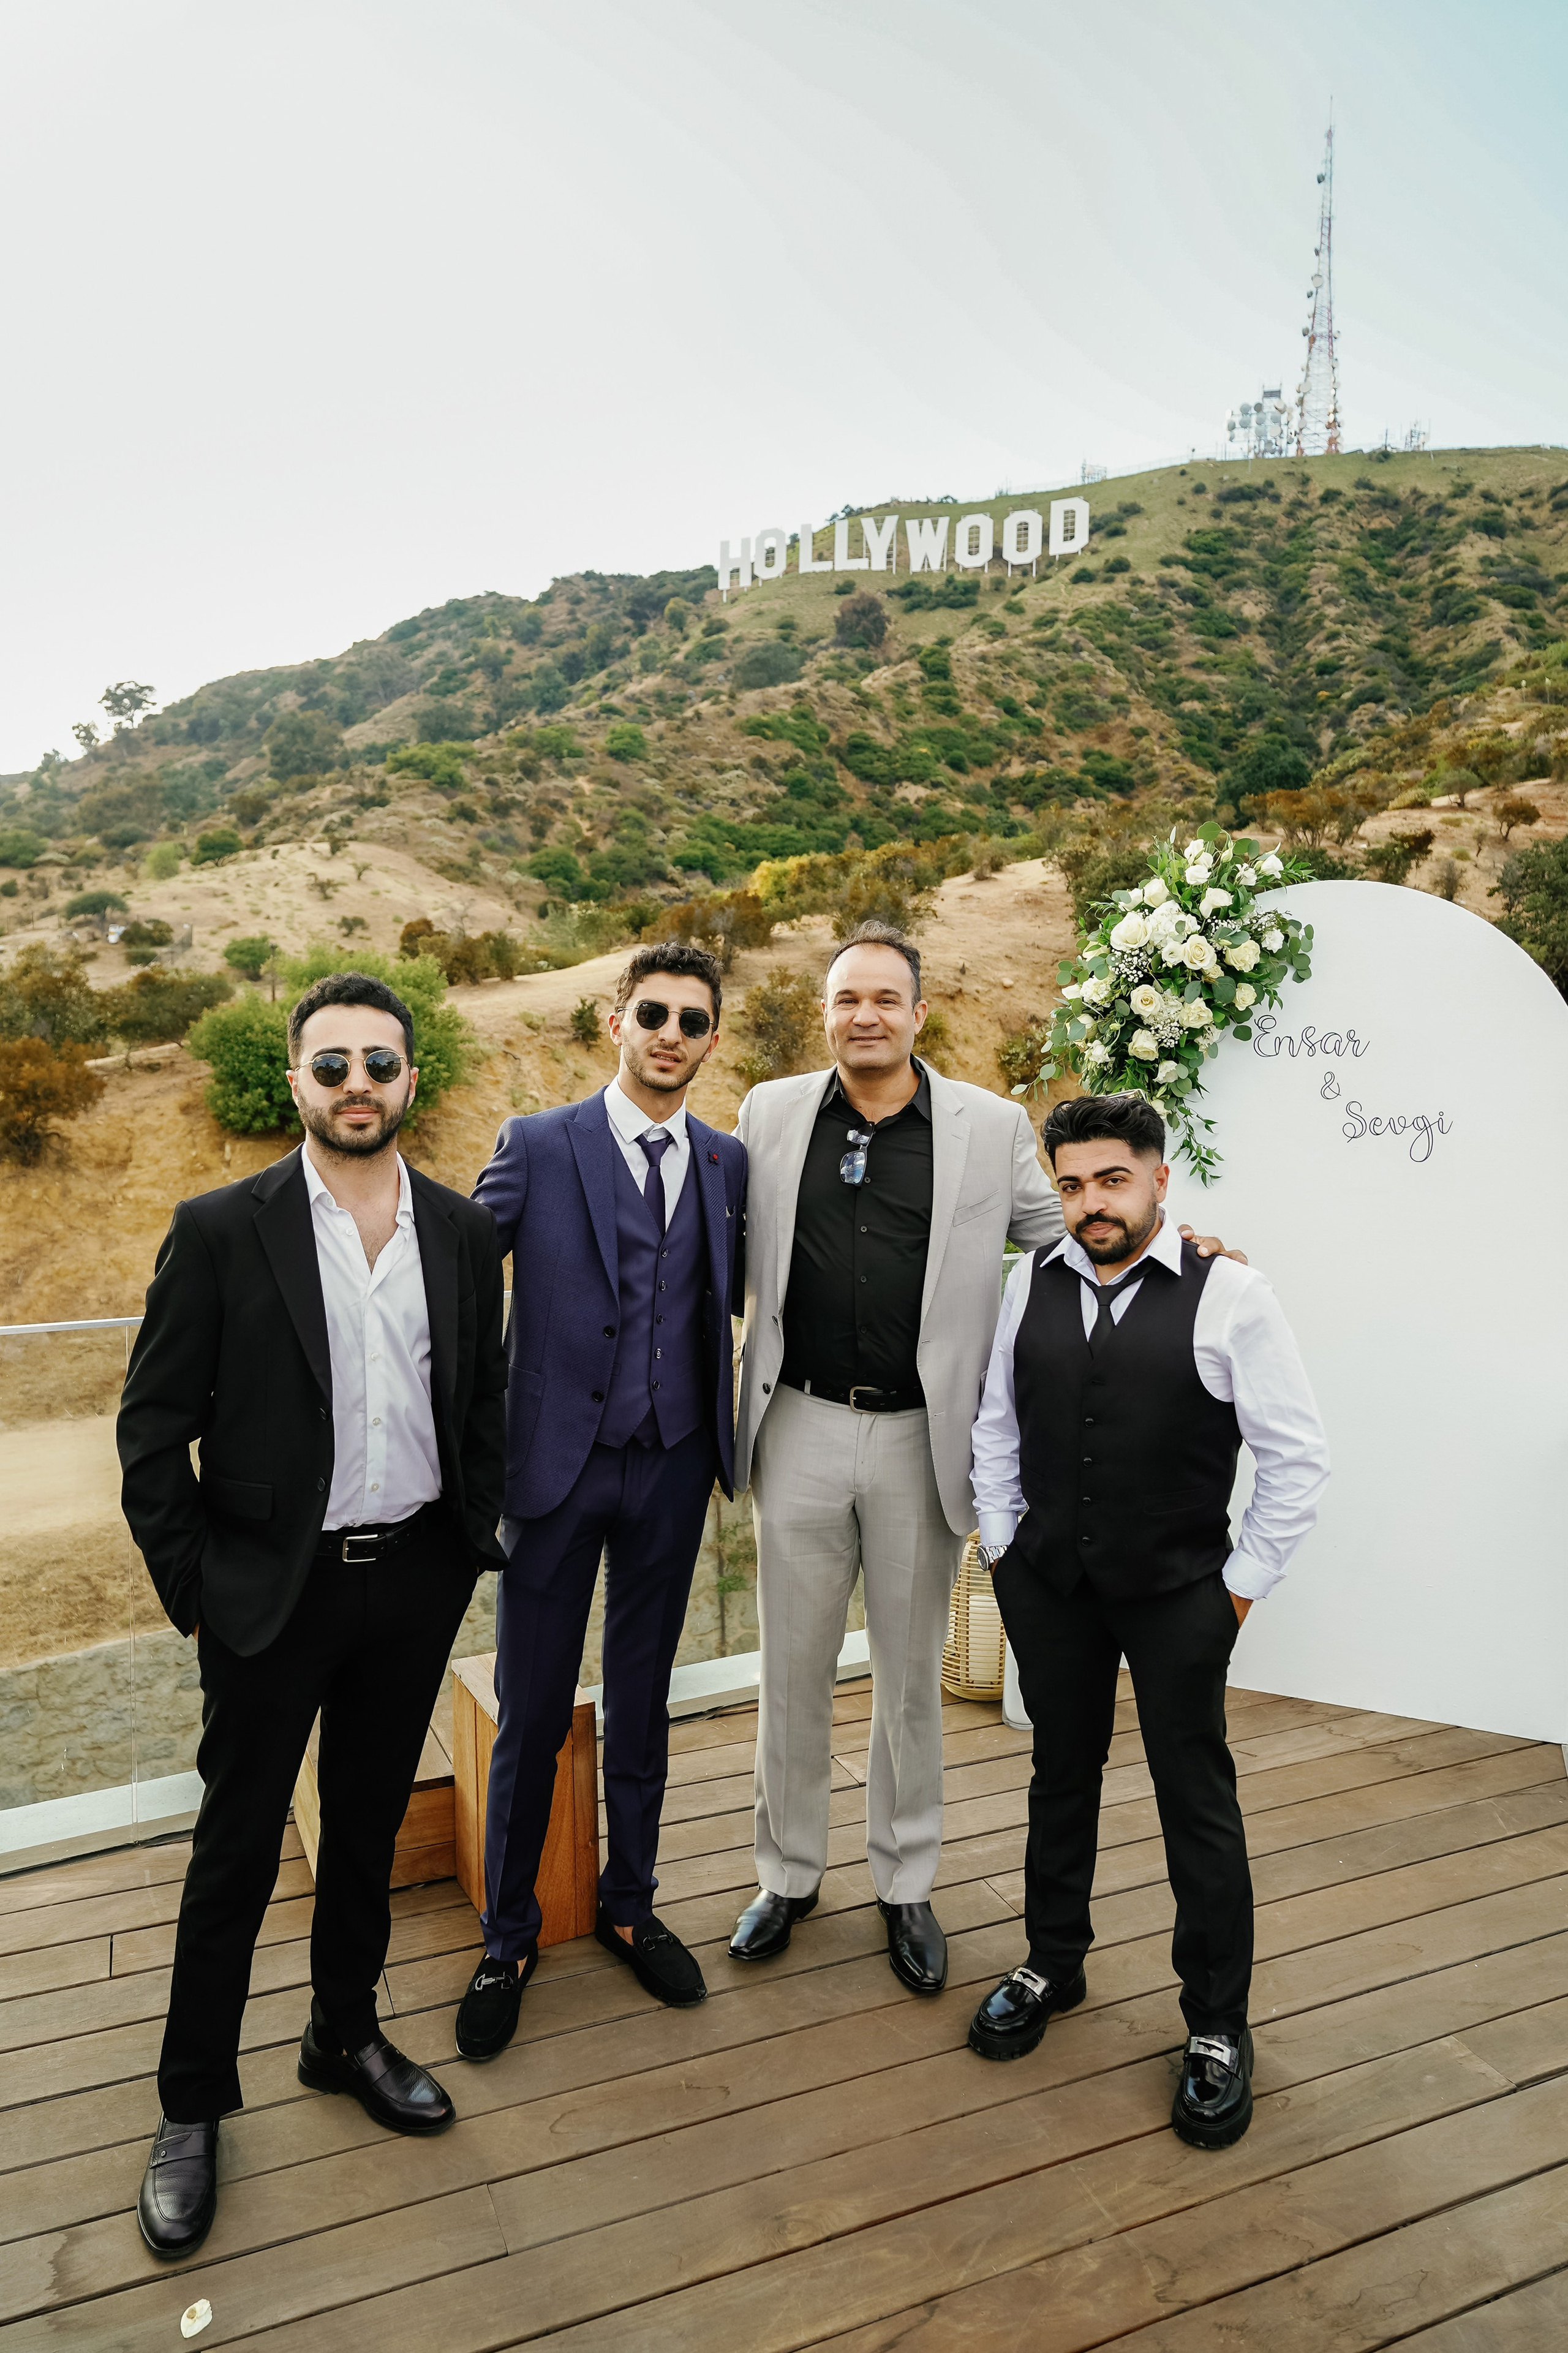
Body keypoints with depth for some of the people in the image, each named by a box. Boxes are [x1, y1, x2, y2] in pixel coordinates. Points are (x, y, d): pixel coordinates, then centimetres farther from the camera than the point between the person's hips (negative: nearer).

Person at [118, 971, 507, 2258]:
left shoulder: (464, 1232, 0)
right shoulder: (222, 1230, -10)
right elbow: (153, 1427, -7)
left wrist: (473, 1539, 5)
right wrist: (194, 1589, -8)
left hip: (415, 1583, 3)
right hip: (273, 1588, -3)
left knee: (369, 1825, 20)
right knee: (237, 1848, 11)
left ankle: (347, 2034, 42)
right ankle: (192, 2105, 31)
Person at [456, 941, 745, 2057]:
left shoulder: (728, 1162, 4)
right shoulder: (537, 1147, -7)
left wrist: (732, 1432, 4)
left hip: (671, 1470, 3)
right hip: (556, 1462, -3)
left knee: (642, 1703, 17)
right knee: (533, 1716, 8)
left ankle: (630, 1907, 38)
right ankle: (510, 1939, 29)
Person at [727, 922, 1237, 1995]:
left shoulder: (994, 1127, -2)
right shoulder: (771, 1113, 2)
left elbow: (1063, 1238, 7)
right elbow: (735, 1253, 10)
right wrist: (739, 1391, 2)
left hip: (923, 1437, -1)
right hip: (801, 1428, 1)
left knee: (912, 1676, 15)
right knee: (794, 1671, 13)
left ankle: (907, 1884, 35)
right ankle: (788, 1876, 34)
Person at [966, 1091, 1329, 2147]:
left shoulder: (1231, 1295, -13)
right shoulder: (1032, 1282, -2)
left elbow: (1299, 1454, -8)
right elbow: (995, 1421, 8)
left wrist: (1244, 1583, -7)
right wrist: (1001, 1541, 7)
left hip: (1180, 1595, -3)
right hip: (1049, 1584, 4)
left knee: (1199, 1802, 8)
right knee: (1062, 1777, 20)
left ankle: (1219, 2029, 28)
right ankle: (1053, 1964, 41)